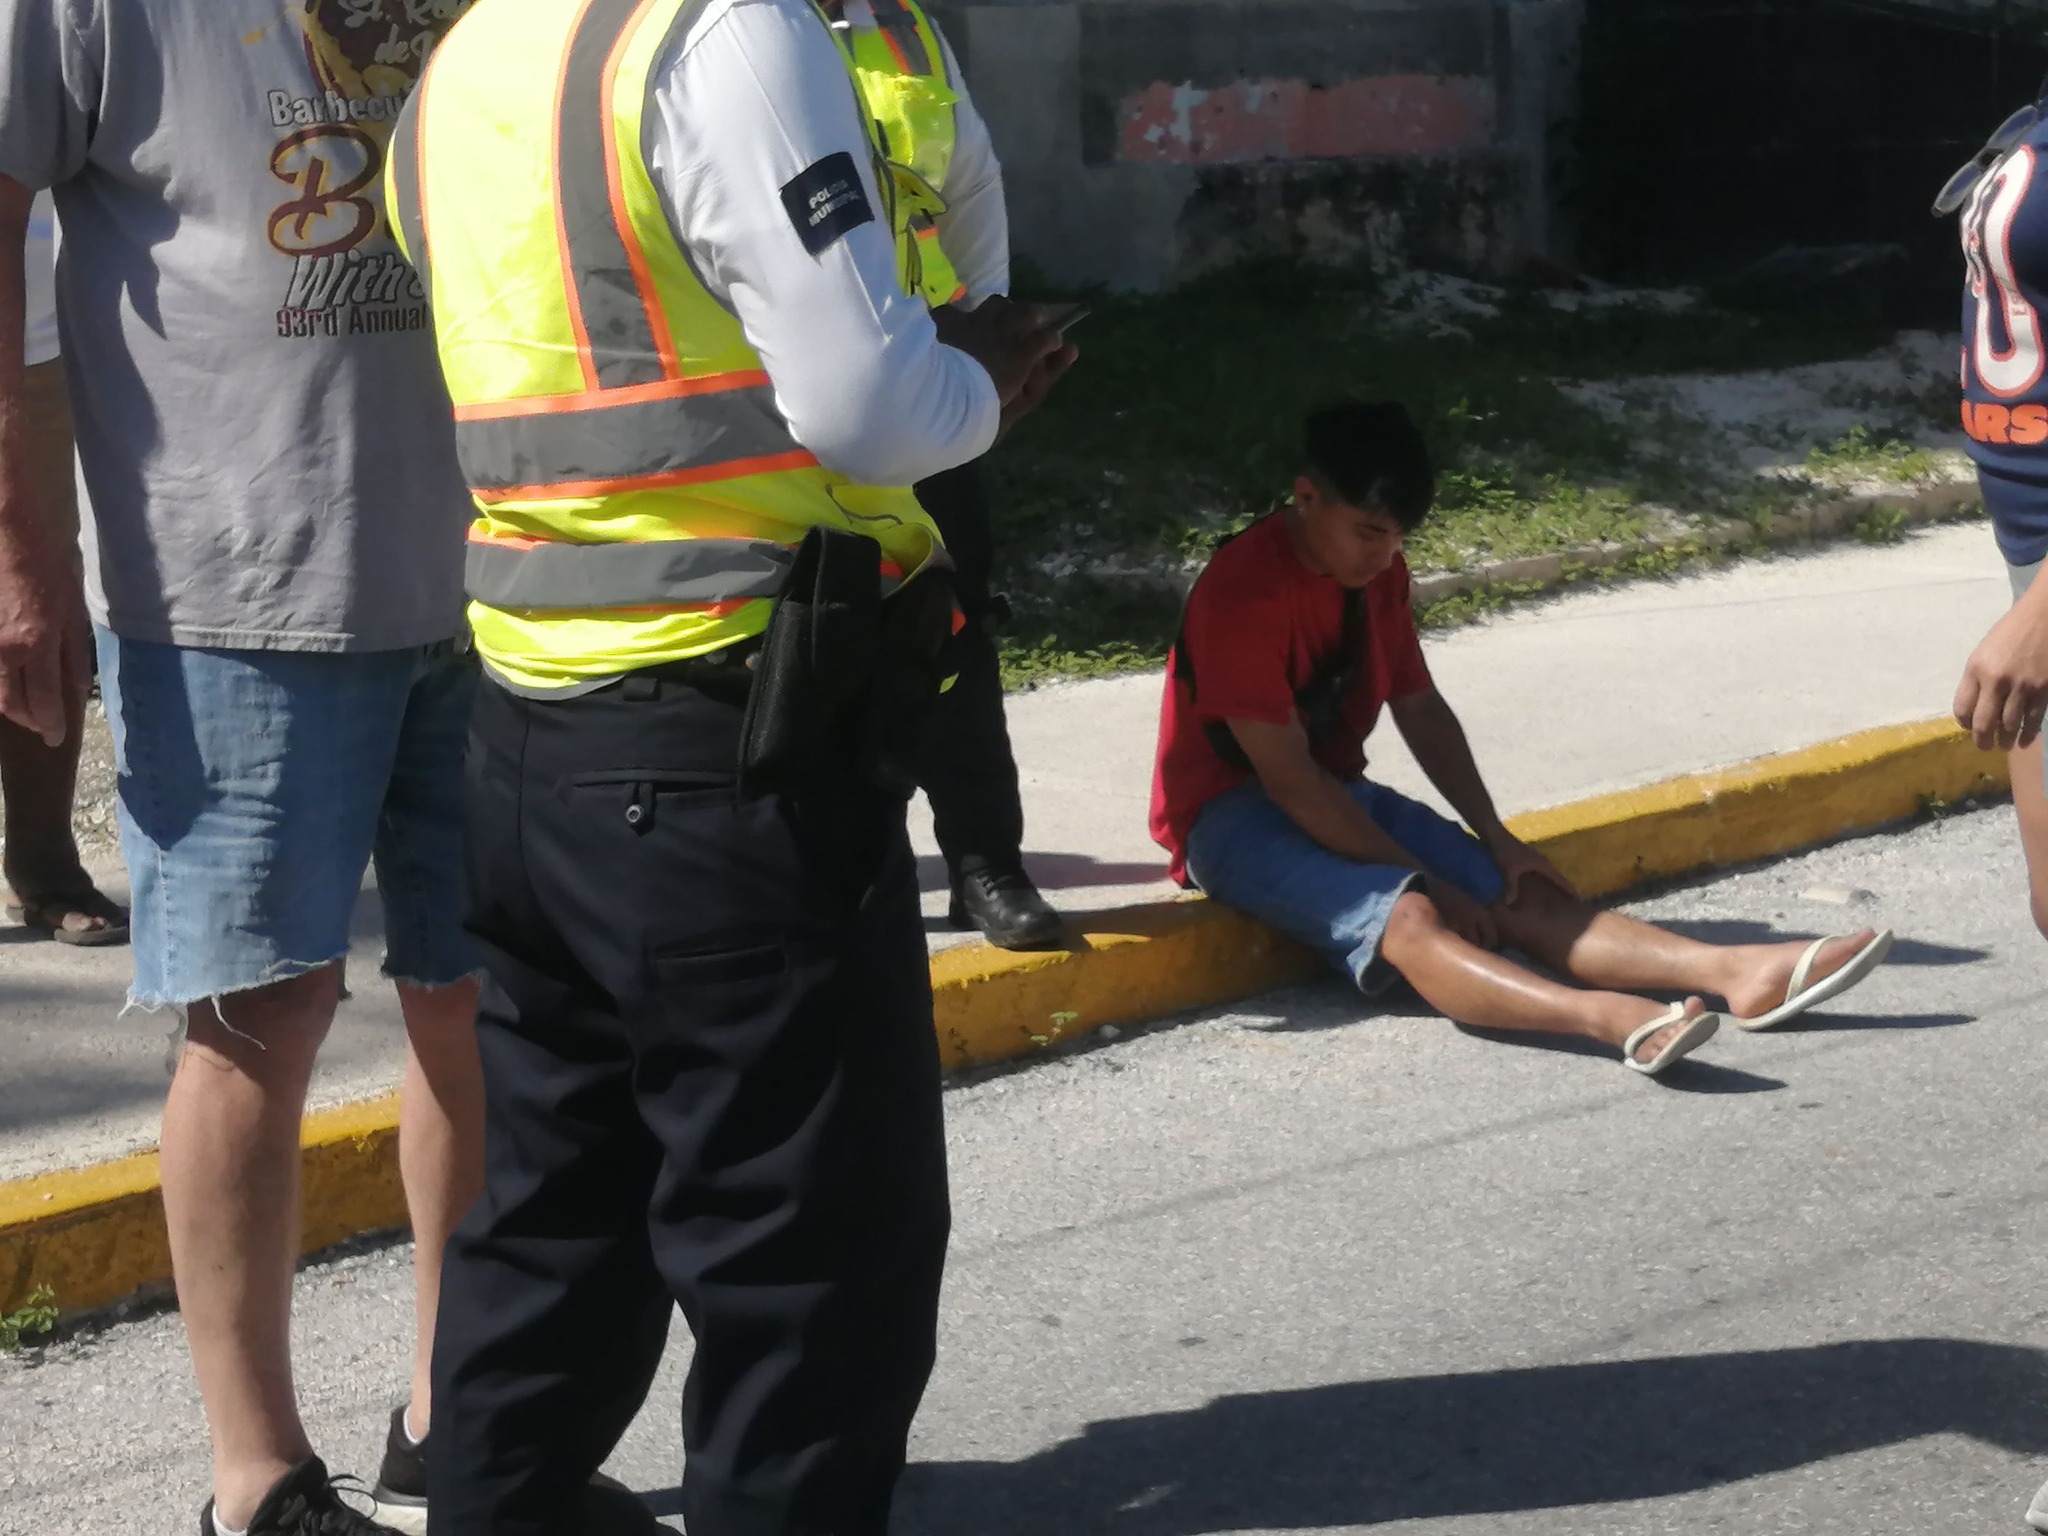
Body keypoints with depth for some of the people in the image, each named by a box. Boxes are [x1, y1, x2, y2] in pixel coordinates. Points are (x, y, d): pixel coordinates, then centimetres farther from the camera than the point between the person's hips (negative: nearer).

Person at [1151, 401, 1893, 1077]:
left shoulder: (1377, 570, 5)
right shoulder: (1243, 592, -22)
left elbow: (1421, 710, 14)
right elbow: (1286, 776, -23)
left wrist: (1495, 840, 2)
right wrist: (1424, 878, -20)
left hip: (1338, 796, 8)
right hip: (1231, 816, -8)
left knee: (1522, 893, -13)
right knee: (1405, 917, -34)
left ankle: (1741, 973, -30)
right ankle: (1613, 1019, -57)